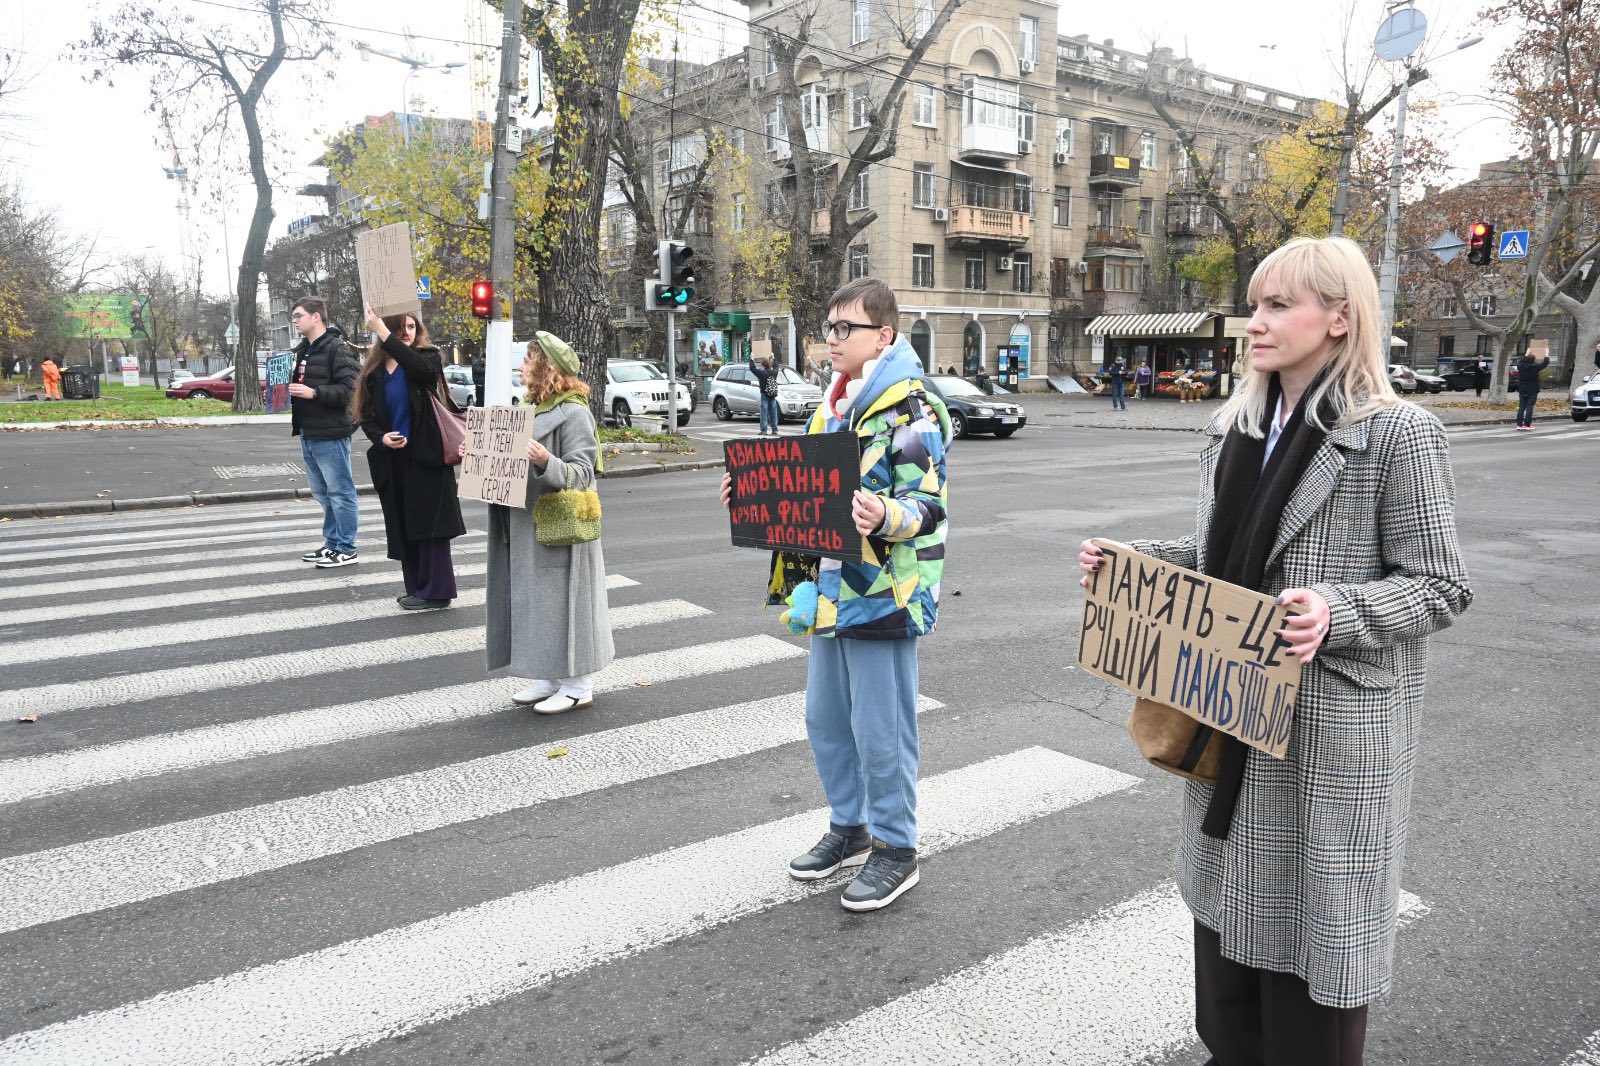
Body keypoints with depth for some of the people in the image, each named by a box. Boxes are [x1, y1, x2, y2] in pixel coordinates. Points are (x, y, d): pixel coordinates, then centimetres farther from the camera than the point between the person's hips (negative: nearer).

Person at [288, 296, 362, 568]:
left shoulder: (338, 349, -12)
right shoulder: (302, 350, 18)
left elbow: (349, 388, -21)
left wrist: (314, 393, -26)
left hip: (330, 434, -10)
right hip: (308, 433, 10)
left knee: (340, 492, -3)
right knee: (322, 493, 15)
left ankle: (346, 550, 4)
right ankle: (332, 544, 25)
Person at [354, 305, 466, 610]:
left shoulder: (427, 356, -3)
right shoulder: (374, 368, 8)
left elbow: (422, 368, -29)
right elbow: (366, 416, 10)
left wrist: (383, 332, -29)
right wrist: (381, 437, -10)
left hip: (425, 457, -5)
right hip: (392, 461, 5)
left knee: (428, 525, -4)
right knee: (403, 528, 9)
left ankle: (435, 591, 4)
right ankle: (416, 588, 19)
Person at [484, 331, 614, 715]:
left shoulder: (573, 413, -13)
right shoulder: (531, 409, 13)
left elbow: (581, 474, -20)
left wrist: (546, 462, -36)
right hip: (527, 528, 9)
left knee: (563, 600, -2)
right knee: (535, 604, 12)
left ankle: (578, 686, 8)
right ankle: (549, 678, 23)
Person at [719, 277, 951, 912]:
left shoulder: (910, 408, -13)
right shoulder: (833, 405, 14)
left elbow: (927, 505, -19)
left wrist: (884, 517, -38)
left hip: (883, 594, -9)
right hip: (832, 590, 9)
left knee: (879, 730, 1)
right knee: (826, 718, 17)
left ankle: (895, 849, 19)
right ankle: (849, 828, 35)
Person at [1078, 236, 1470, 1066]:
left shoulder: (1397, 435, -13)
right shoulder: (1233, 429, 8)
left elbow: (1440, 586, -11)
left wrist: (1336, 612, -28)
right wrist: (1137, 560, 0)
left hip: (1330, 726, -6)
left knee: (1312, 921, 8)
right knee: (1228, 902, 18)